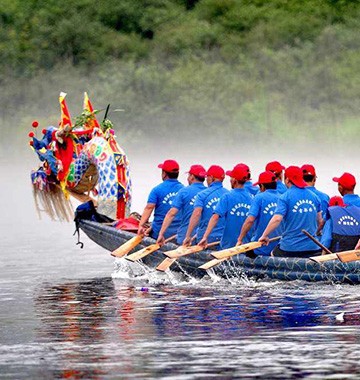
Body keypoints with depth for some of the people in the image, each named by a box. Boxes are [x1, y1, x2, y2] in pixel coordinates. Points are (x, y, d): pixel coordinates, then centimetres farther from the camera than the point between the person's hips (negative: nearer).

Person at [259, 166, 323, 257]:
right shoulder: (314, 196, 11)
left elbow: (277, 219, -17)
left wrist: (264, 236, -8)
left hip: (290, 247, -4)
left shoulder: (285, 197, -6)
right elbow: (321, 221, 17)